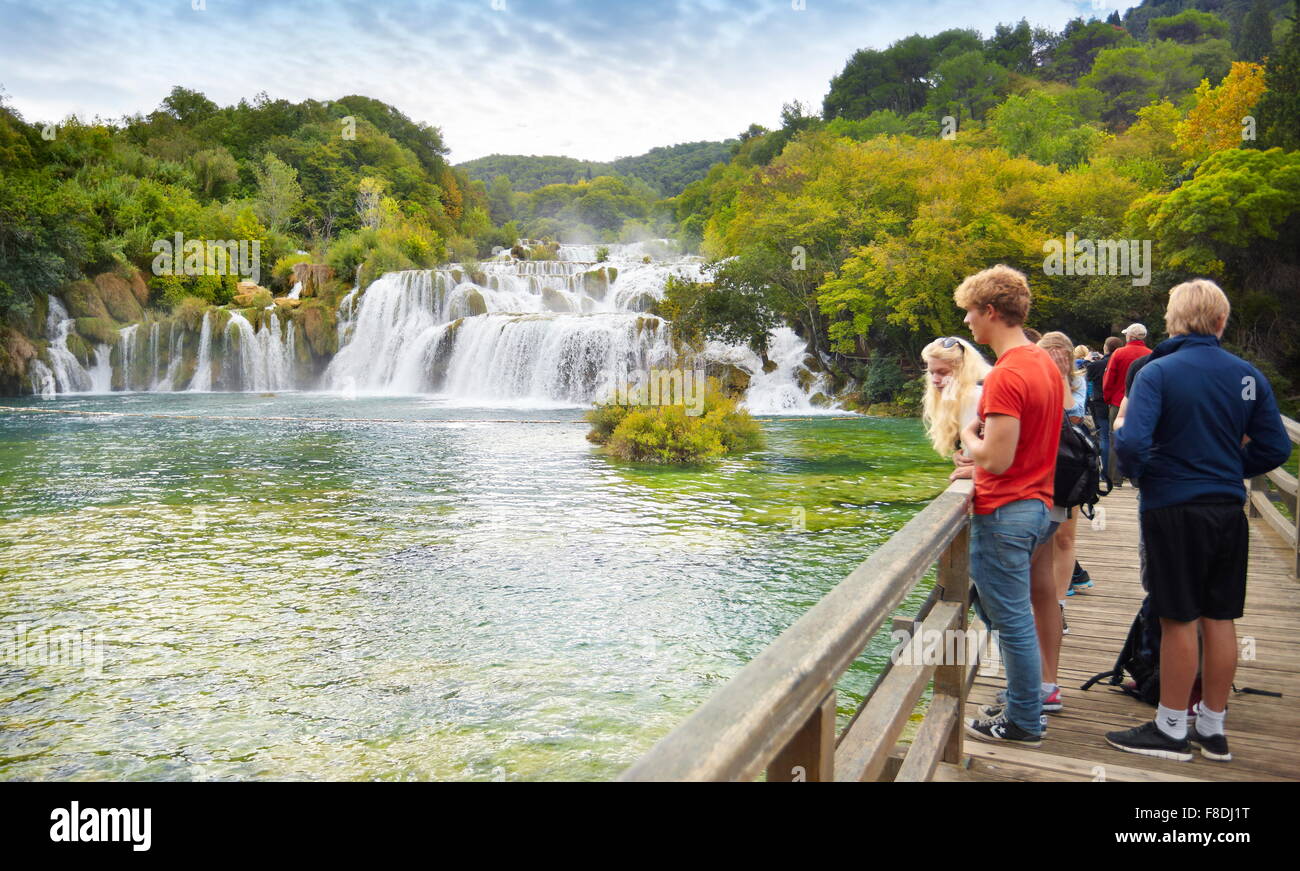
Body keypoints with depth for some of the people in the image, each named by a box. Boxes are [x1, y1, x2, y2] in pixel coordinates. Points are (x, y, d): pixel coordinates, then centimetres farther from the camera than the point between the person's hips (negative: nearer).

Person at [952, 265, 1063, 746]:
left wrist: (968, 435, -4)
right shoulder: (1046, 364, 10)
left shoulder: (1007, 375, -20)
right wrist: (979, 468, 13)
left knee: (1012, 620, 2)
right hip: (1036, 505, 10)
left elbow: (997, 458, -23)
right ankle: (1023, 705, 30)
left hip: (1004, 513, -10)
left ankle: (1024, 723, 15)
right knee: (1004, 611, 21)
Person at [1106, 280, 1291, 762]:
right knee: (1220, 619, 12)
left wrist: (1138, 472, -4)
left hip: (1173, 509, -5)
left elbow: (1132, 442, -24)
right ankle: (1212, 728, 24)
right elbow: (1276, 448, 3)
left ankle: (1171, 730, 14)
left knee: (1179, 620, 3)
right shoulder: (1248, 375, 2)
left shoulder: (1158, 372, -13)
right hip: (1229, 510, 5)